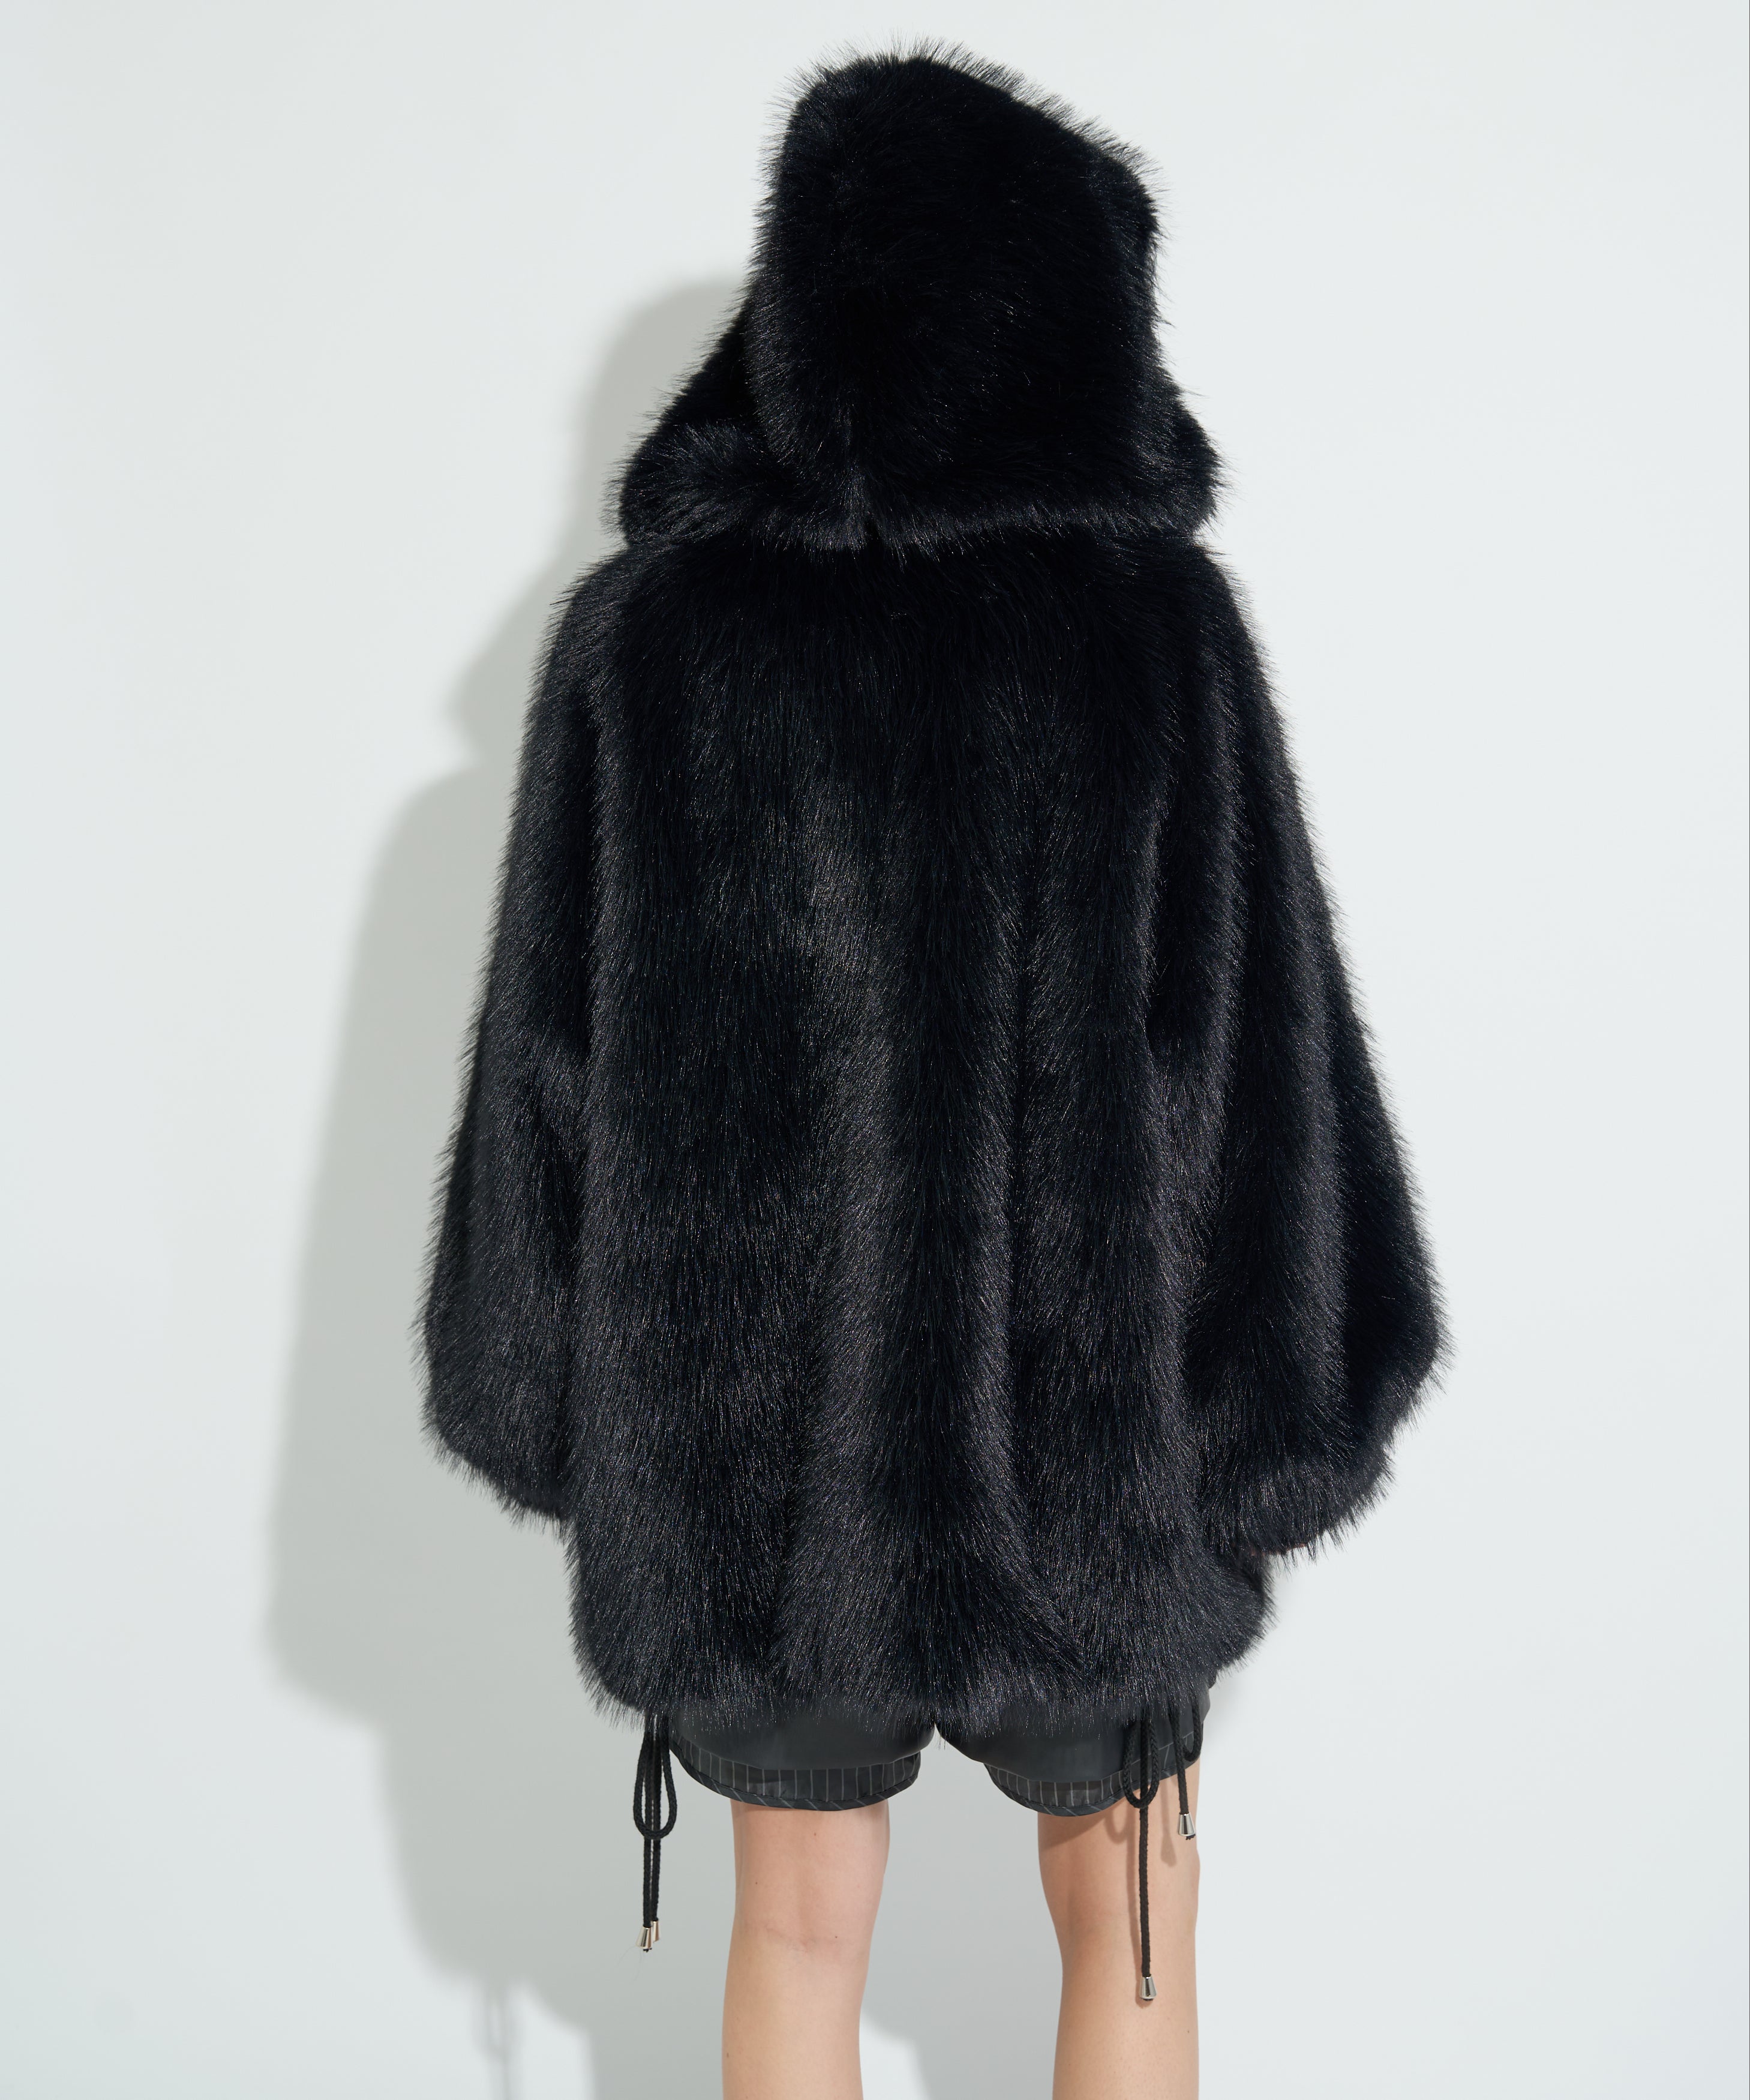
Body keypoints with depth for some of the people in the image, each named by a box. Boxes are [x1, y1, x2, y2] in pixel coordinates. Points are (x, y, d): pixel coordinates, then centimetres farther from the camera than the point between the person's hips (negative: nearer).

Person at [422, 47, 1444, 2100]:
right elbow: (1259, 1038, -10)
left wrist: (562, 1413, 7)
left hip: (747, 1422, 2)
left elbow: (551, 1047, -3)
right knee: (1125, 1923, 22)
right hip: (1080, 1415, -1)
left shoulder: (643, 629, -5)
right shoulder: (1152, 619, -10)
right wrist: (1285, 1412, 0)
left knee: (800, 1926, 20)